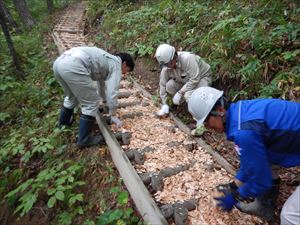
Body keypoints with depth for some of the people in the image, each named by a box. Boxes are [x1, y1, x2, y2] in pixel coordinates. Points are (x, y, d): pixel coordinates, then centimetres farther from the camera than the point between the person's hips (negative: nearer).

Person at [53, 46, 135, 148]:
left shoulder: (106, 60, 33)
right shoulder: (116, 64, 8)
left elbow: (102, 85, 47)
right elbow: (112, 91, 0)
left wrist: (107, 102, 59)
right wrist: (113, 115, 10)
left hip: (59, 62, 10)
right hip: (73, 66, -10)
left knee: (72, 97, 32)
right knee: (91, 103, 3)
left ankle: (63, 122, 54)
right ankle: (84, 140, 14)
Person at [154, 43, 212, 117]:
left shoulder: (187, 59, -35)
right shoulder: (166, 67, -16)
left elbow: (195, 79, -35)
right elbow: (163, 84, -9)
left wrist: (180, 93, -32)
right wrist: (164, 105, -8)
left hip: (201, 78, -6)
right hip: (185, 80, 6)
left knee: (189, 95, -33)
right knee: (169, 86, -20)